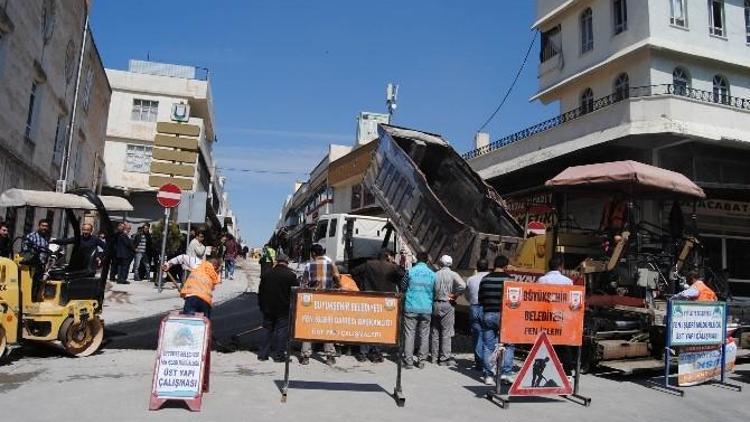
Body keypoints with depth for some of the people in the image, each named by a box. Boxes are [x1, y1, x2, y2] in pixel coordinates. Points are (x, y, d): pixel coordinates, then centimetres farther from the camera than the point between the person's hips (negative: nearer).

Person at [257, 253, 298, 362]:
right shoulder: (291, 275, -10)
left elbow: (260, 291, 8)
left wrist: (261, 306, 16)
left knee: (268, 330, 14)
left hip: (268, 308, 4)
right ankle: (279, 355, 5)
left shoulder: (266, 274, 3)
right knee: (282, 330, 4)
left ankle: (263, 354, 15)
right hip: (283, 308, -4)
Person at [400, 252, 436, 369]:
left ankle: (409, 361, 1)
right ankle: (421, 361, 13)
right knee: (424, 335, 10)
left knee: (409, 334, 2)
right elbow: (434, 291, 9)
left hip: (411, 308, -2)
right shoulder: (432, 274, 1)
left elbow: (402, 287, 5)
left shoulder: (410, 272, -5)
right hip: (426, 309, 2)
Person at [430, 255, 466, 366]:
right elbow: (462, 286, -22)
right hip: (447, 305, -4)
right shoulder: (453, 274, -7)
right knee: (446, 333, 1)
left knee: (434, 332, 12)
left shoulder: (435, 274, 3)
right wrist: (455, 295, -10)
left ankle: (434, 356, 18)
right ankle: (444, 358, 2)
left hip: (435, 304, 4)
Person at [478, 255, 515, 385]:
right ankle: (506, 372, 3)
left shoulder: (485, 279, 2)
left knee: (488, 346, 8)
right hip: (504, 315, -3)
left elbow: (480, 299, 7)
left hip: (488, 315, 3)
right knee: (509, 345, 11)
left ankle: (488, 375, 9)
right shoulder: (508, 279, -7)